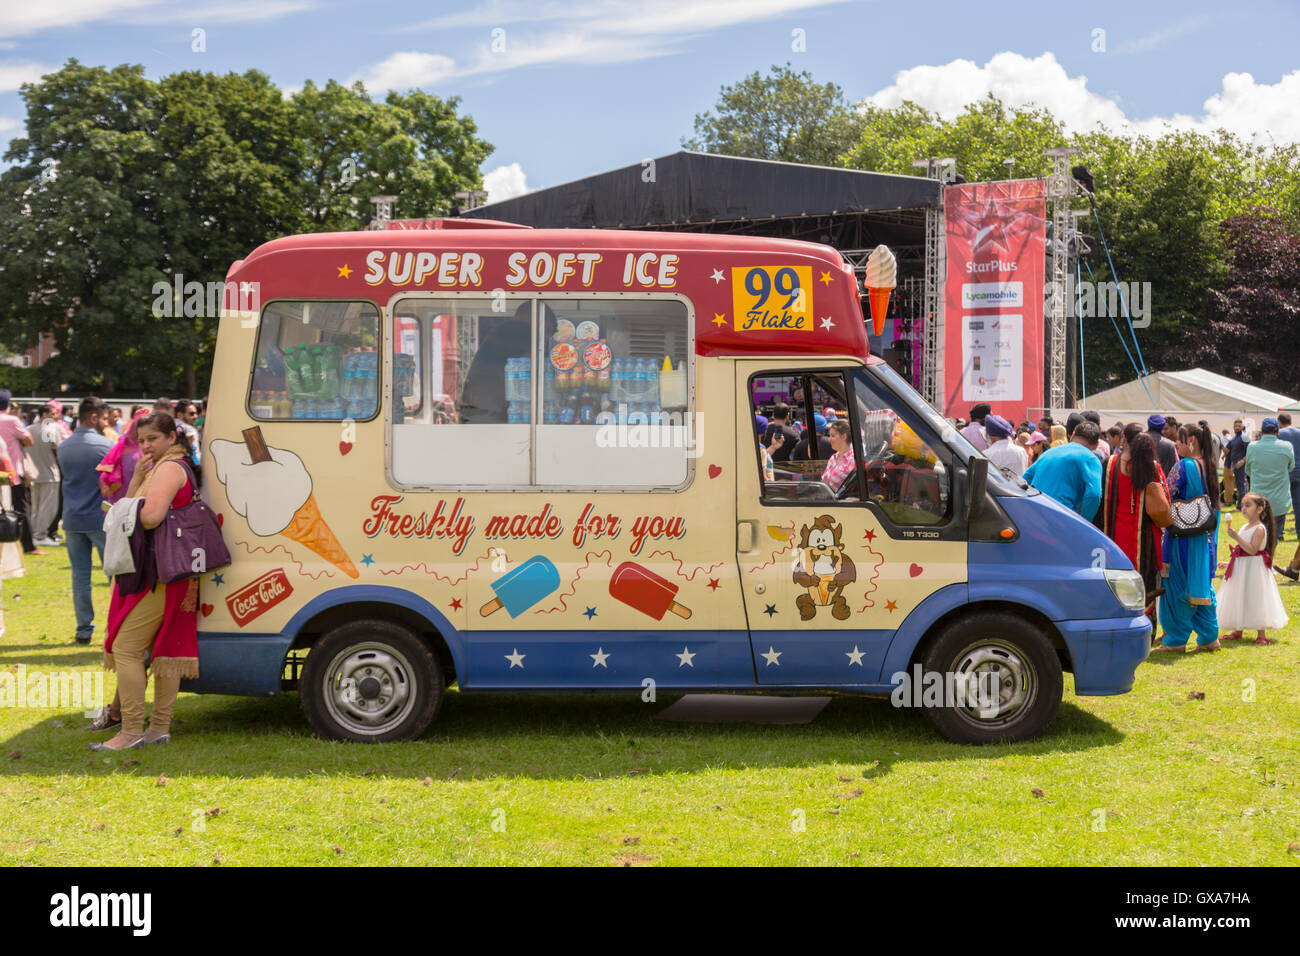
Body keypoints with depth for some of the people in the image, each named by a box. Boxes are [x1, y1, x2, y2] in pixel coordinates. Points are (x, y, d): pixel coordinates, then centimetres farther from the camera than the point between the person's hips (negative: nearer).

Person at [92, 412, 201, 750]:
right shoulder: (165, 468, 21)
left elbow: (151, 517, -26)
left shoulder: (169, 468, -12)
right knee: (166, 647, 12)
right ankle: (160, 727, 18)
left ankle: (131, 731, -7)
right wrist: (137, 479, 1)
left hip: (158, 576, -11)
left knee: (126, 648, -8)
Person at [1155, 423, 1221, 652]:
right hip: (1205, 535, 7)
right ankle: (1209, 637, 14)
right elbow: (1214, 503, 15)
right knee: (1202, 583, 13)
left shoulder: (1182, 466, -15)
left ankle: (1176, 639, 6)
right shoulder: (1209, 467, 8)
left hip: (1182, 534, -7)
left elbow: (1167, 498, -15)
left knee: (1177, 585, 1)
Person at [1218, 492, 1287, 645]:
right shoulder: (1245, 527, 11)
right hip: (1241, 569, 9)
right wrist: (1228, 562, 13)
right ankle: (1238, 631, 23)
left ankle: (1262, 634, 1)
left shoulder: (1259, 529, -15)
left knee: (1255, 599, -5)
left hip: (1254, 569, -9)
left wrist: (1236, 537, -28)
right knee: (1239, 598, 13)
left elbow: (1252, 550, -25)